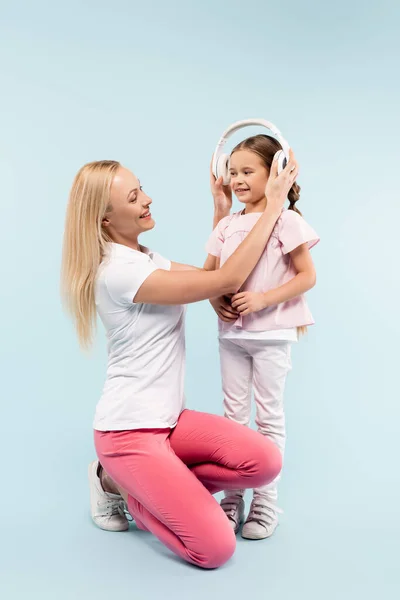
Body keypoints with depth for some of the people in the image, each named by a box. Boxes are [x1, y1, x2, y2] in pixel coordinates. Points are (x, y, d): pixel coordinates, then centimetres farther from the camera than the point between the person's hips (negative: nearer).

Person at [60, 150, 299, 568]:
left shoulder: (146, 260, 11)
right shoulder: (119, 271, -21)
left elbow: (212, 273, 17)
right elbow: (227, 281, -22)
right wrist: (273, 205, -16)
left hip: (168, 419, 9)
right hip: (129, 429, -9)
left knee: (264, 461, -12)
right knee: (215, 548, -11)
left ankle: (154, 486, 8)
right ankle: (121, 484, 10)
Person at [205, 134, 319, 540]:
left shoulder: (286, 221, -8)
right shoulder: (227, 225, 8)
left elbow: (307, 276, -9)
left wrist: (264, 298, -19)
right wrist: (216, 301, -7)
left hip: (272, 333, -5)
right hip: (231, 333, 5)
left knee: (269, 417, 6)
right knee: (233, 416, 11)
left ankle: (265, 503, 19)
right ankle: (232, 499, 23)